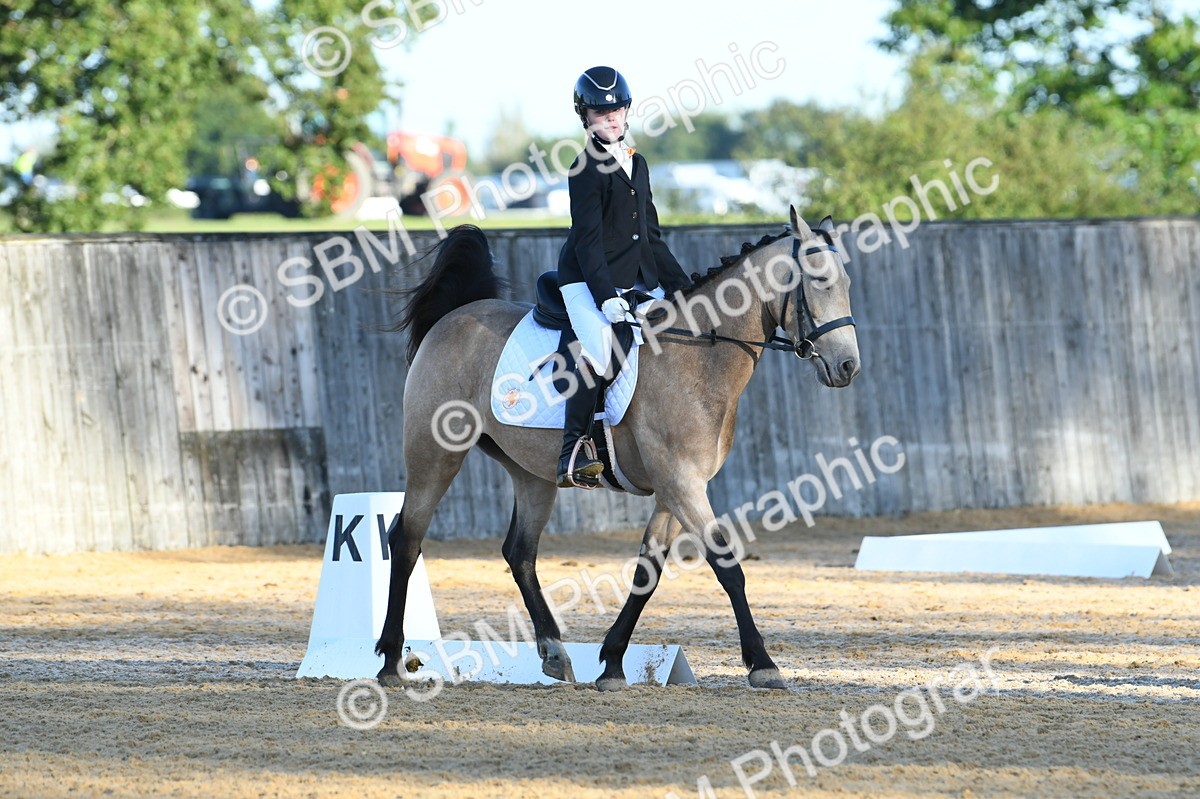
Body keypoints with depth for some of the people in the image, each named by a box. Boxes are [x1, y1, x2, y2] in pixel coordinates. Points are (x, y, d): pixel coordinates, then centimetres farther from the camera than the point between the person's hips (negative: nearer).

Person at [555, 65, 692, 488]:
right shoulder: (586, 169, -8)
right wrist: (606, 296, -25)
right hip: (589, 280, -8)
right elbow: (588, 239, -16)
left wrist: (681, 286, 18)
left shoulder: (637, 164, 16)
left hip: (638, 280, 8)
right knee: (600, 344, -30)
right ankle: (574, 452, -28)